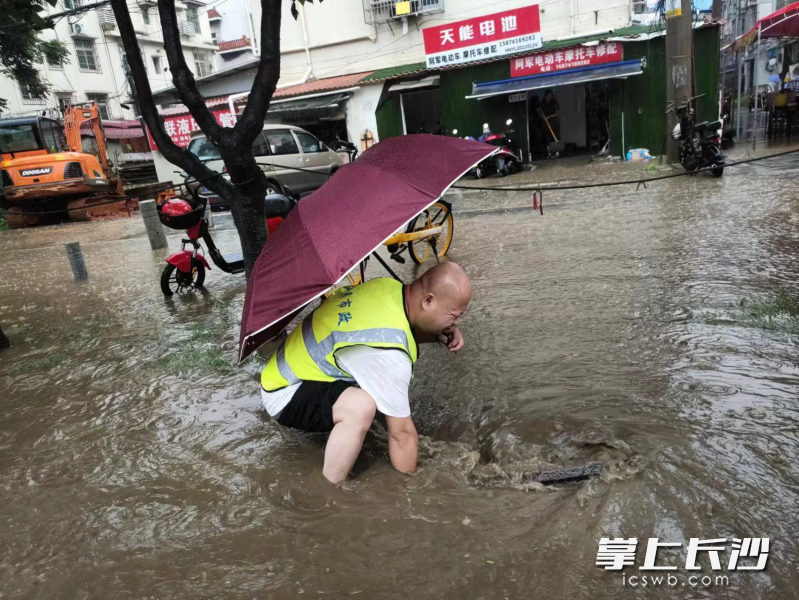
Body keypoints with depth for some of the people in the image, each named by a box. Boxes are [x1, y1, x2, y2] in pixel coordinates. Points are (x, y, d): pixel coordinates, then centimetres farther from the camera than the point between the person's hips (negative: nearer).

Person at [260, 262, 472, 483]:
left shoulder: (388, 287, -10)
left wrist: (438, 334, -7)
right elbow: (402, 433, -24)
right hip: (285, 393, -9)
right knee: (361, 407, -35)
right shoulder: (388, 350, -34)